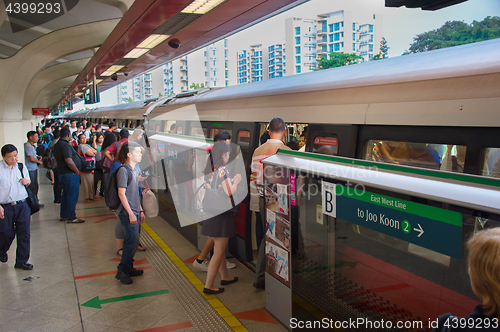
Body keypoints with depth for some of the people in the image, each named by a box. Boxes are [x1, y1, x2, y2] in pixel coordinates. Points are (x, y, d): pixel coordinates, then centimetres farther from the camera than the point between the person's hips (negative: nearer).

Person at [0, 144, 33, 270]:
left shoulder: (21, 167, 8)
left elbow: (28, 182, 23)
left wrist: (27, 181, -2)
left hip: (22, 205, 3)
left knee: (24, 233, 1)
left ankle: (22, 260, 12)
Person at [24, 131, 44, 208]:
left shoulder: (32, 145, 15)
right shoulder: (27, 145, -17)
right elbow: (31, 158, -21)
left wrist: (38, 157, 10)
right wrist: (39, 162, -4)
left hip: (34, 168, 10)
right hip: (30, 169, -10)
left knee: (35, 186, 17)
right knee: (32, 187, -5)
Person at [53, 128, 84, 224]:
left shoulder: (57, 145, 14)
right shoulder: (65, 145, -19)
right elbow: (69, 161, -28)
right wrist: (77, 171, -16)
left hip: (62, 173, 10)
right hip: (70, 174, -10)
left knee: (65, 194, 19)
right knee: (72, 196, -4)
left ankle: (63, 215, 26)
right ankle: (71, 218, -1)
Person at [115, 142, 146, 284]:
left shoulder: (134, 170, 14)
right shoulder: (123, 170, -13)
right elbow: (121, 194, -16)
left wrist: (140, 210, 18)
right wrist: (130, 213, -19)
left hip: (134, 211, 9)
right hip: (127, 212, -9)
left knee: (131, 241, 12)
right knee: (132, 240, -9)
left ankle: (128, 267, 22)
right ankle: (121, 271, 0)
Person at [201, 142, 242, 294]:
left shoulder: (209, 169, 8)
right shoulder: (222, 170, -16)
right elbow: (230, 192, -19)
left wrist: (231, 181, 16)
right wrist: (236, 181, -2)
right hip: (221, 214, -9)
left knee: (220, 248, 21)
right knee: (218, 252, -1)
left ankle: (225, 277, 35)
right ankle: (208, 285, 3)